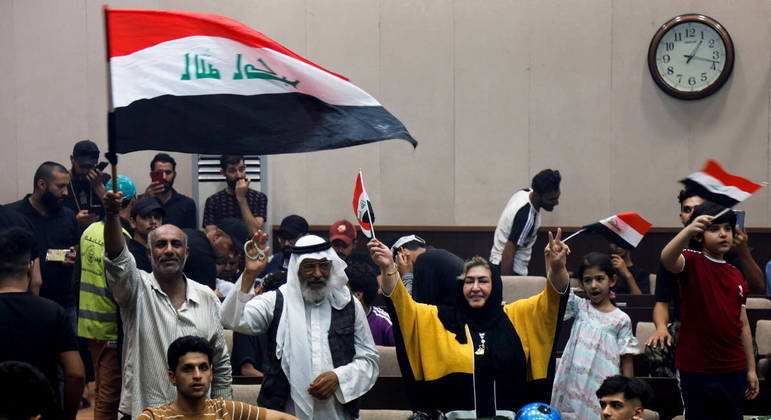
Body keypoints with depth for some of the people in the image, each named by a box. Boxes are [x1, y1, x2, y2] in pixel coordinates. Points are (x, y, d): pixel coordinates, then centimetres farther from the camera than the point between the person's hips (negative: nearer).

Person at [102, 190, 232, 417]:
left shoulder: (207, 298, 7)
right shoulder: (138, 289, -2)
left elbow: (221, 365, 12)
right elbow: (117, 258, -24)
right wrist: (111, 215, -40)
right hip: (143, 412, -3)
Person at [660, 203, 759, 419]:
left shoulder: (737, 275, 12)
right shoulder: (692, 263, -6)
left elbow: (743, 325, 14)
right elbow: (667, 258, -31)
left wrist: (751, 369, 11)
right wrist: (688, 230, -49)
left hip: (733, 369, 5)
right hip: (697, 368, -5)